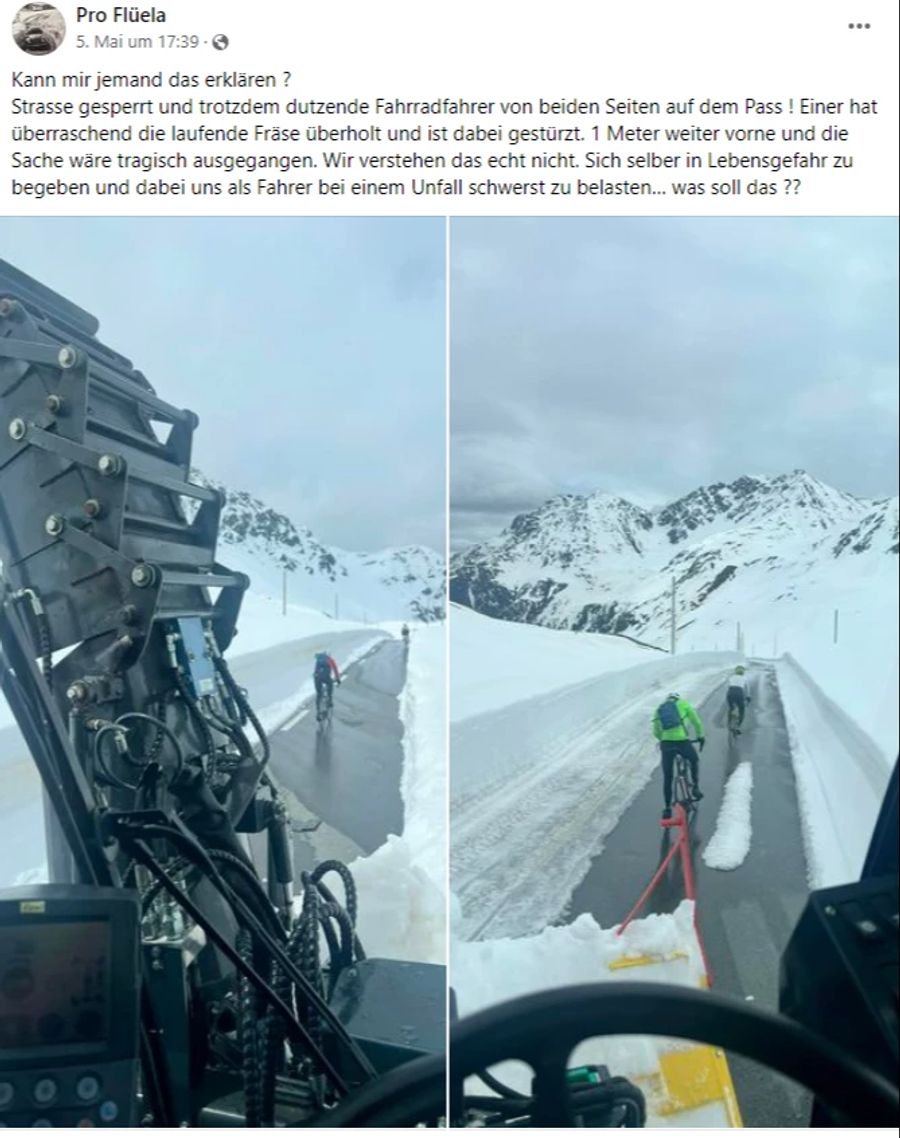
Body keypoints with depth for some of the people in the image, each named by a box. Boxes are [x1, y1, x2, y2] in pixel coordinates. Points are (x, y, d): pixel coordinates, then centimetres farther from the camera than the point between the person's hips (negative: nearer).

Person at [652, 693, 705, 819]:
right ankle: (695, 787, 22)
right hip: (682, 741, -2)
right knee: (694, 760, 31)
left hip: (666, 743, 2)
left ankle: (667, 808, 14)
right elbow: (696, 722, 14)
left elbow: (656, 732, 19)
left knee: (667, 778, 12)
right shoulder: (683, 704, 15)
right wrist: (700, 736, 29)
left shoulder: (659, 709, 21)